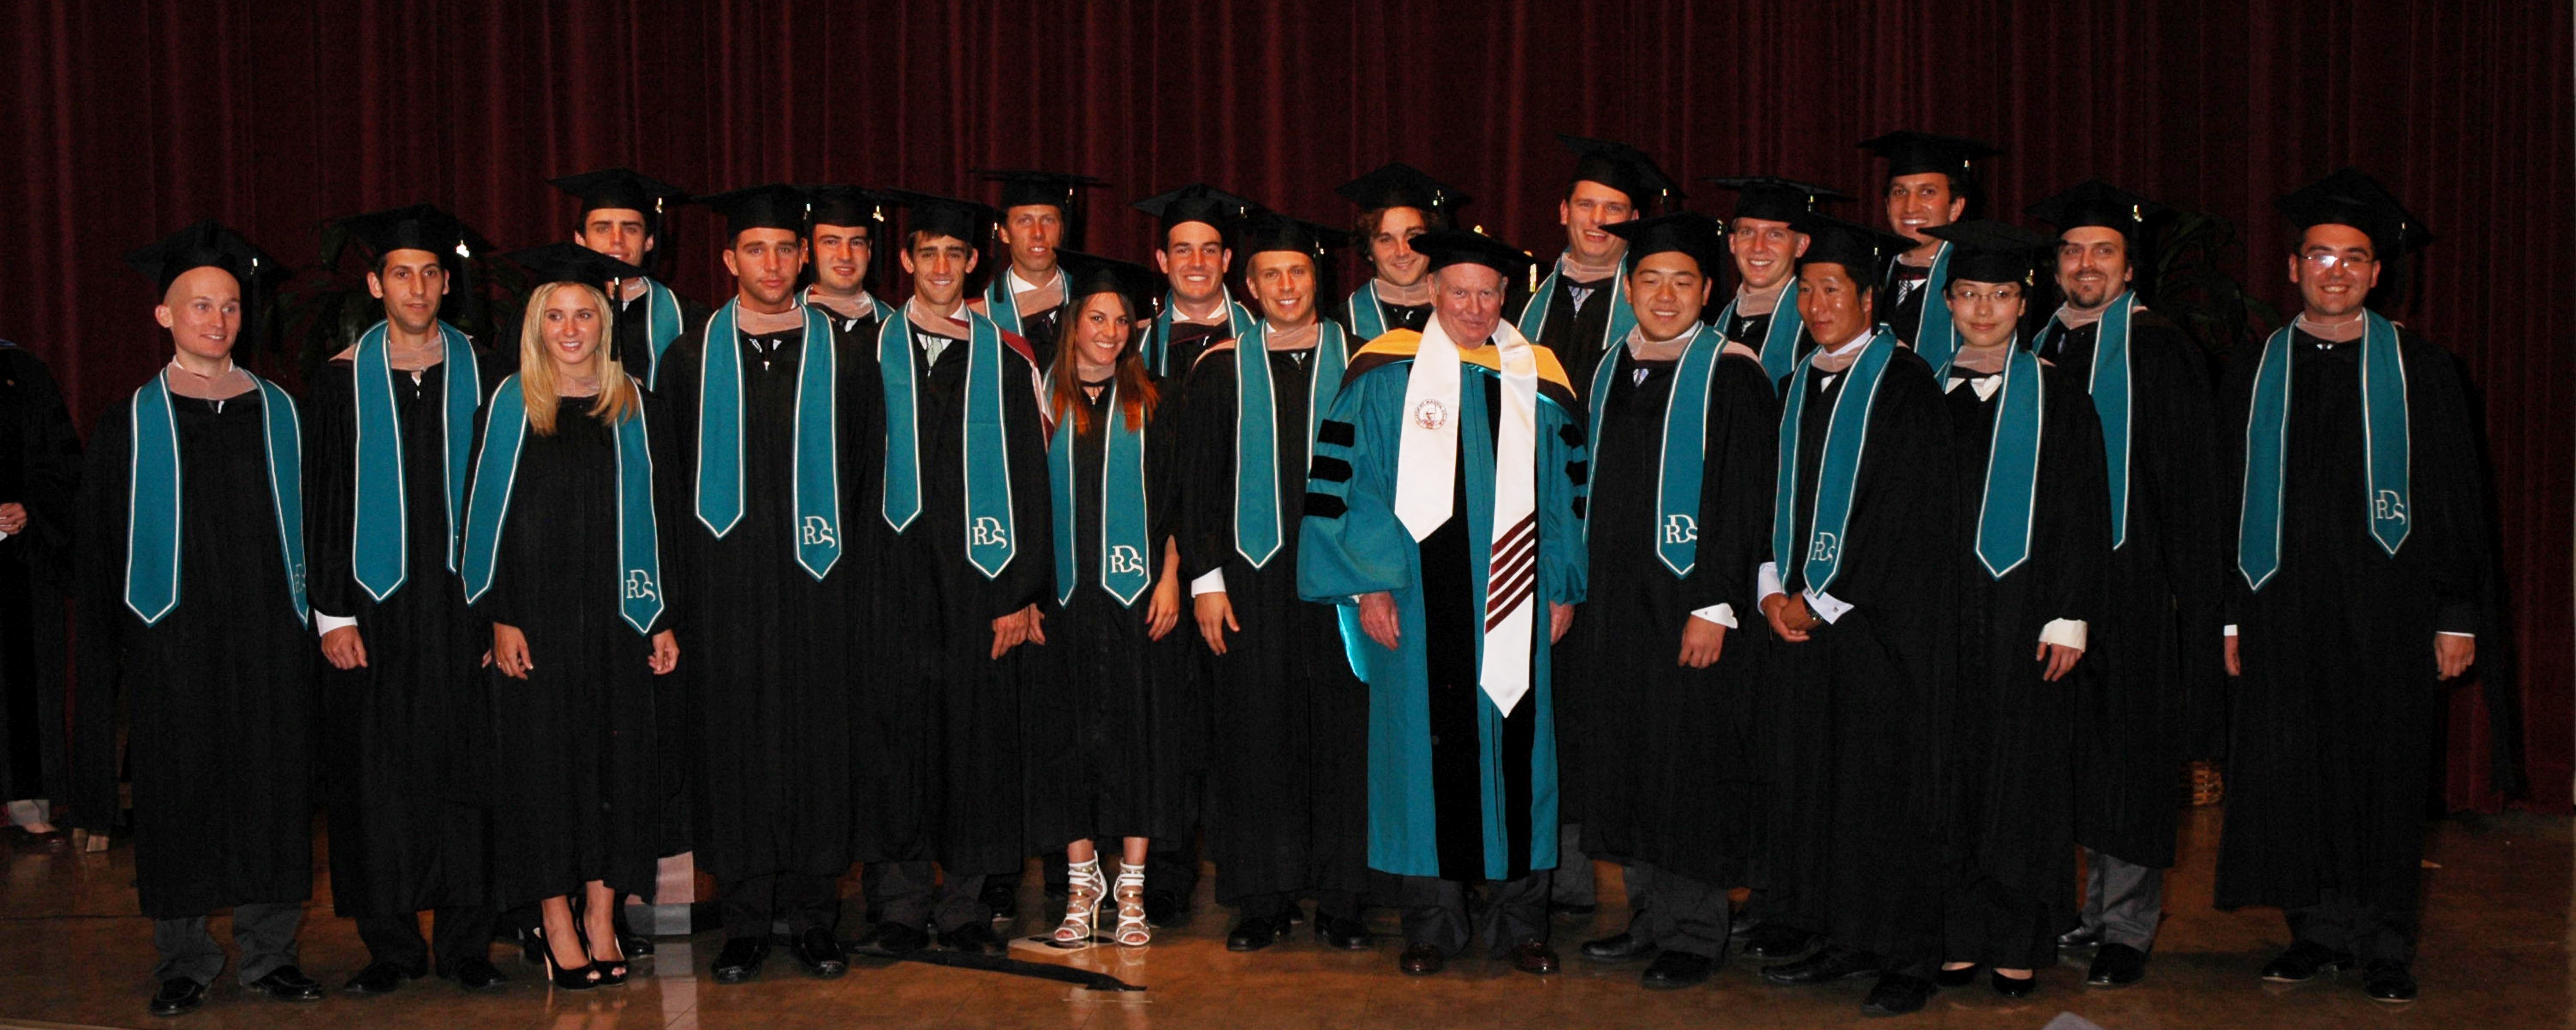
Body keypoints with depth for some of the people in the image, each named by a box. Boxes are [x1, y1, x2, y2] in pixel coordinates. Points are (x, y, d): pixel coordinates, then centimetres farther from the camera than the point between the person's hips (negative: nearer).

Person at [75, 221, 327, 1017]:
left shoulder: (279, 413, 9)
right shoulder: (131, 423, 4)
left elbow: (310, 525, 11)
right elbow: (100, 550, 4)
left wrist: (316, 620, 4)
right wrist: (108, 648, -4)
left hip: (269, 632, 1)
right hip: (173, 638, -1)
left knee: (273, 786, 2)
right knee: (179, 791, 1)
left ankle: (269, 952, 13)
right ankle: (184, 963, 13)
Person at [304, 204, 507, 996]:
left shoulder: (481, 374, 4)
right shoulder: (343, 380, 2)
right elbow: (323, 504, 2)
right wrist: (332, 613, -5)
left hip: (462, 597, 0)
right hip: (375, 602, 0)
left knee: (463, 766, 2)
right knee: (377, 772, 1)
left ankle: (466, 943, 10)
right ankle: (391, 945, 12)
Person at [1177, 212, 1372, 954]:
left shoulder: (1358, 365, 5)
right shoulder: (1220, 371, 7)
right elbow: (1198, 484, 6)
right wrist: (1204, 579, -2)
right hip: (1252, 577, 1)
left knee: (1341, 732, 1)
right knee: (1255, 734, 2)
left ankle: (1339, 900, 10)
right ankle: (1265, 900, 12)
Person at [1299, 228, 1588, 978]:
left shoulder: (1538, 383, 9)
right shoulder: (1386, 376, 1)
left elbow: (1565, 489, 13)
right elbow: (1344, 480, -2)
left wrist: (1563, 587, 8)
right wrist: (1369, 584, -8)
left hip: (1513, 606, 2)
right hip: (1416, 600, -2)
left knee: (1516, 746, 4)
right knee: (1426, 747, 2)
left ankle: (1518, 923, 15)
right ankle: (1432, 924, 13)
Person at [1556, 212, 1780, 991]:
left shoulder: (1730, 374, -7)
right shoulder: (1610, 372, 11)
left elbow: (1743, 498, -12)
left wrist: (1715, 605, -18)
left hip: (1690, 604, -6)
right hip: (1614, 604, 6)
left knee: (1690, 765, 0)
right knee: (1627, 763, 11)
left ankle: (1694, 935, 12)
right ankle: (1650, 918, 24)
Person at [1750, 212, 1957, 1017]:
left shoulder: (1904, 385, -6)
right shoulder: (1797, 387, 15)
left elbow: (1905, 512, -12)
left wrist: (1824, 599, -12)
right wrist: (1773, 587, 1)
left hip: (1880, 616, -6)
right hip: (1801, 614, 6)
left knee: (1886, 784, -3)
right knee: (1812, 777, 7)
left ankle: (1906, 959, 4)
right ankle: (1843, 941, 17)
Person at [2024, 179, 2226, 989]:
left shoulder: (2160, 352, -1)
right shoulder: (2040, 347, 13)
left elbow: (2190, 483, -5)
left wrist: (2186, 587, -12)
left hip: (2131, 579, -5)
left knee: (2128, 753, 0)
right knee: (2071, 753, 8)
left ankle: (2128, 926, 8)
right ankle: (2090, 911, 19)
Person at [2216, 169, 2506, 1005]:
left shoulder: (2420, 373, 5)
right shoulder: (2254, 378, 9)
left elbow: (2455, 499, 5)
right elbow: (2226, 504, 10)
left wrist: (2458, 616, -1)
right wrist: (2230, 615, 5)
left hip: (2387, 606, -1)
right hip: (2283, 609, 2)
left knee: (2386, 775, 1)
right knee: (2293, 773, 2)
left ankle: (2385, 947, 12)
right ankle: (2319, 933, 16)